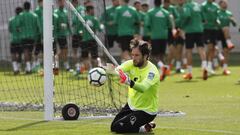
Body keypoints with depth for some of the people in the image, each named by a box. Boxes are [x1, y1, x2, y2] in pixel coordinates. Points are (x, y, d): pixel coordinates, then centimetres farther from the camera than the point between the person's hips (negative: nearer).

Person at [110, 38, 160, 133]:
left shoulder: (152, 71, -28)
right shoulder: (131, 64, -8)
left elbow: (143, 87, -46)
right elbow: (117, 70, -27)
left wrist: (129, 82, -66)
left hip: (146, 110, -8)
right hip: (131, 105, 8)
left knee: (117, 128, -16)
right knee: (113, 126, 18)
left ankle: (144, 129, 2)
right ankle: (146, 125, 24)